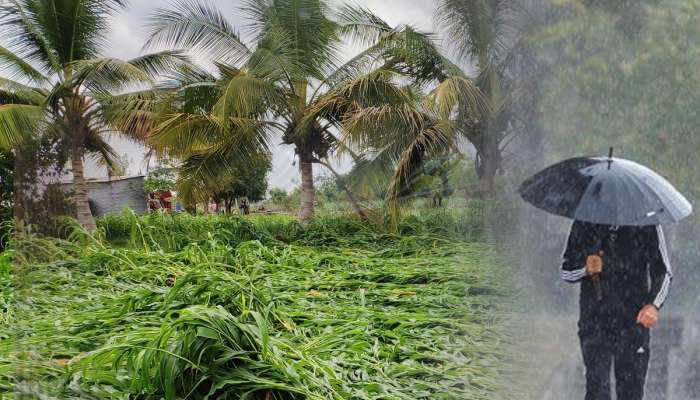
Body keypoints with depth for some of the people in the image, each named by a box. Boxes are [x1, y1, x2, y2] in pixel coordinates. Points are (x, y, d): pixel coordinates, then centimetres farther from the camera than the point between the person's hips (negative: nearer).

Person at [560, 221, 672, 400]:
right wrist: (586, 269, -11)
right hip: (594, 319, 0)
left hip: (634, 319, 0)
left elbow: (663, 272, 5)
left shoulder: (646, 224, 1)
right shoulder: (583, 225, 4)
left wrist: (654, 305, -12)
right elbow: (565, 270, 11)